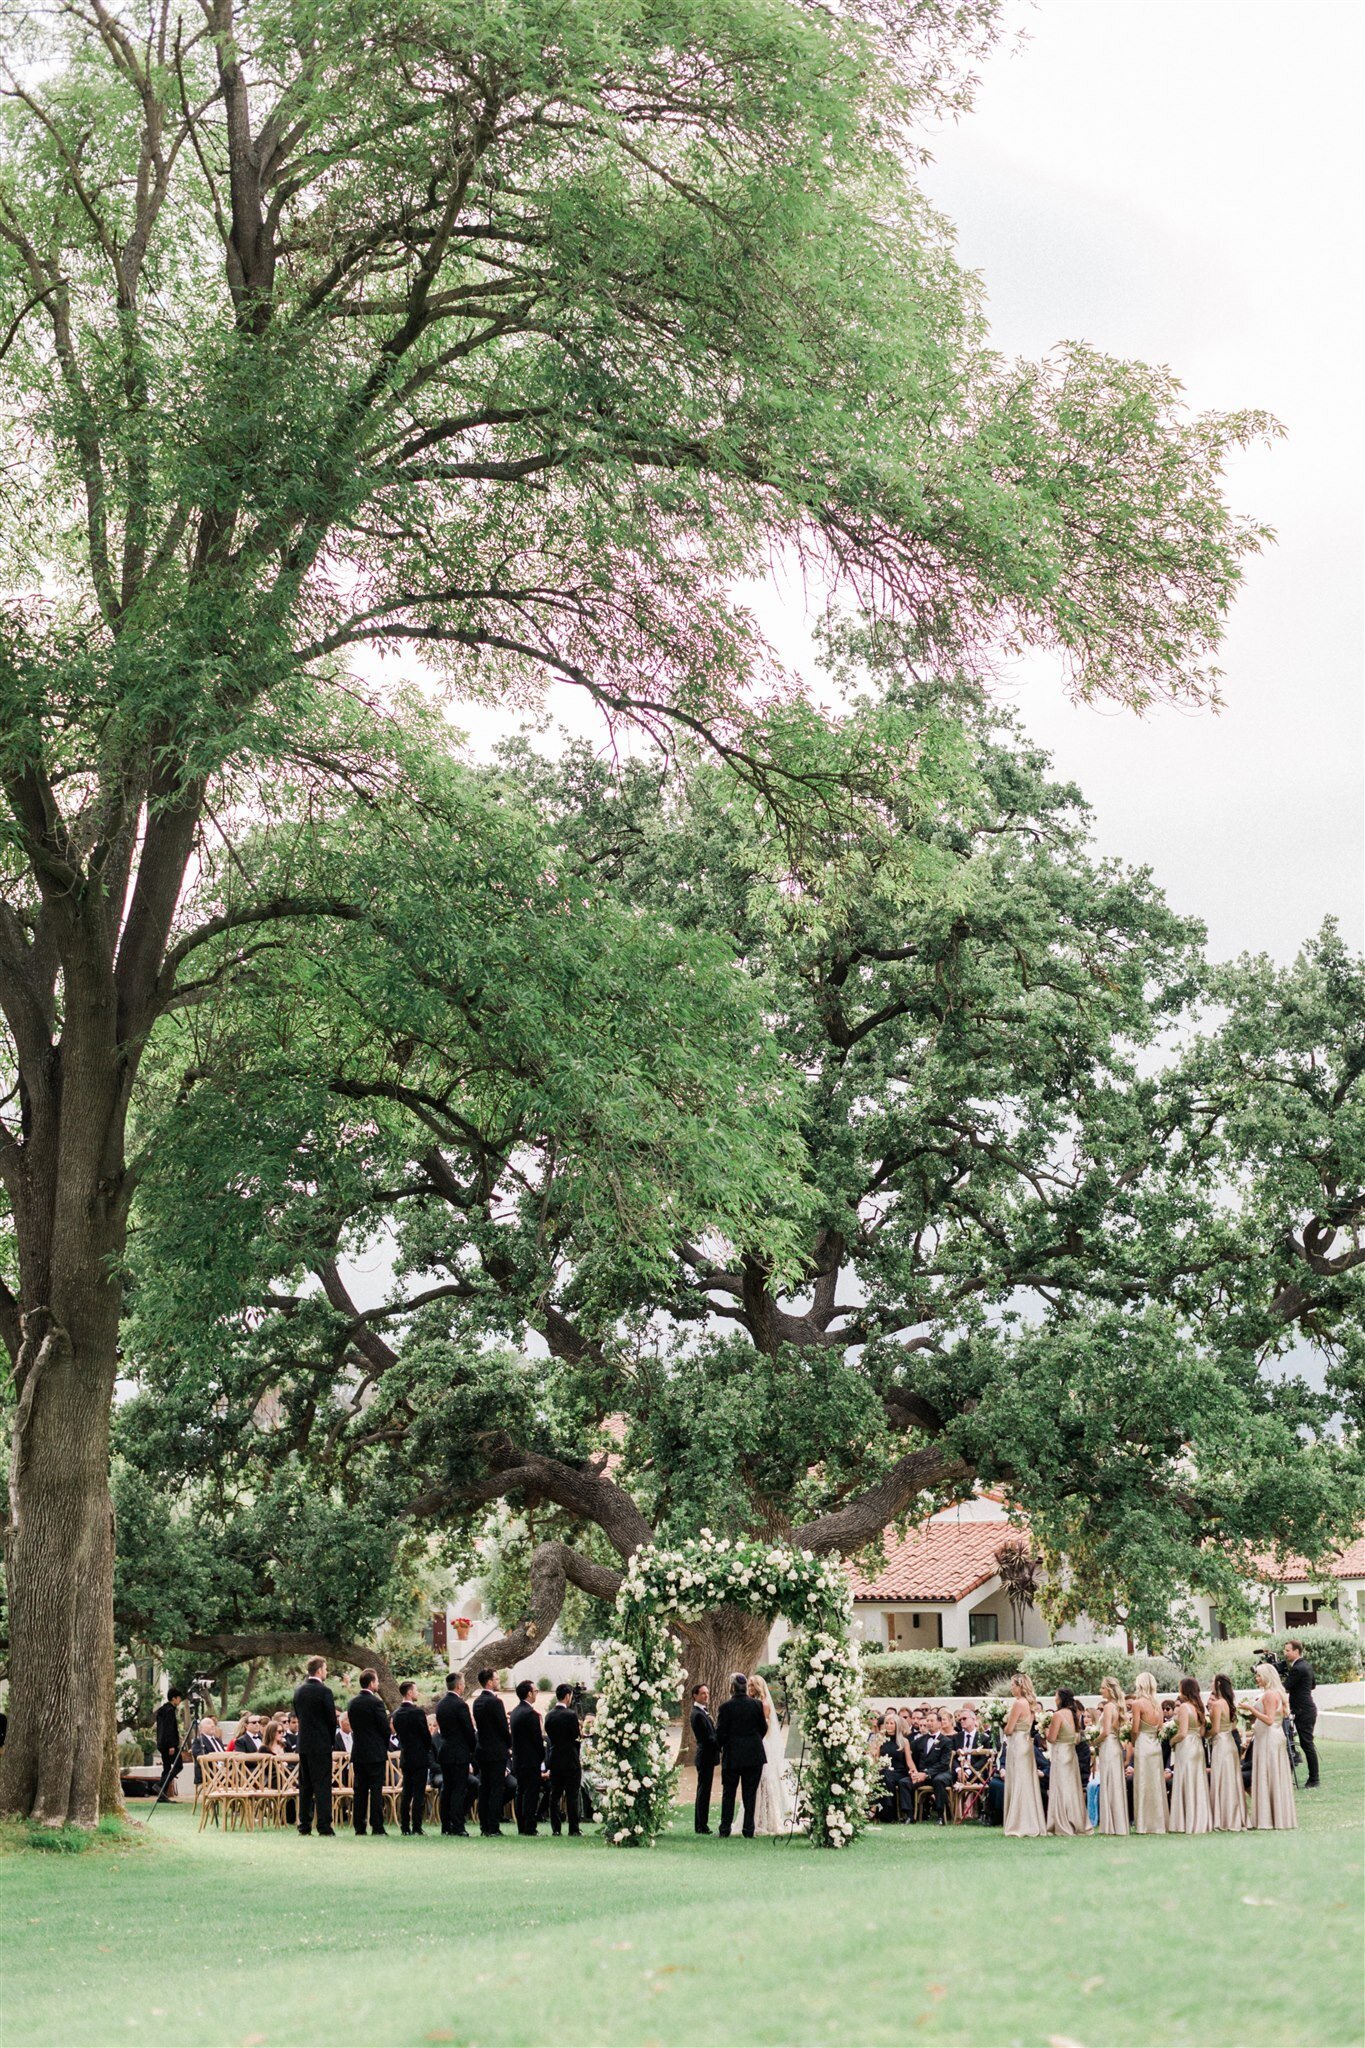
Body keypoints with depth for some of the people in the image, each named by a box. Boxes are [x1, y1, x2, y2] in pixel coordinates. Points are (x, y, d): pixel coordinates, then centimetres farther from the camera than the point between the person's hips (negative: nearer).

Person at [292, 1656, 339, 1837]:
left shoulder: (299, 1691, 7)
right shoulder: (324, 1691, -13)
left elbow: (298, 1715, 13)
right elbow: (332, 1719, -10)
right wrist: (331, 1739, 6)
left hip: (303, 1744, 6)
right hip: (321, 1745, -6)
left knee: (305, 1786, 11)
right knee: (322, 1785, -5)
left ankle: (304, 1825, 12)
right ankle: (324, 1826, -7)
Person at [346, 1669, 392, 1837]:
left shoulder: (353, 1703, 6)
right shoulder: (376, 1702, -13)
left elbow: (353, 1726, 11)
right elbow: (385, 1728, -10)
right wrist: (385, 1746, 8)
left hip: (358, 1752, 6)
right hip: (375, 1753, -6)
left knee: (359, 1790, 7)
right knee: (376, 1790, -4)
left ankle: (359, 1826, 8)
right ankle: (377, 1826, -6)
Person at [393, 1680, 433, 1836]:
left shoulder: (396, 1713, 5)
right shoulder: (417, 1712, -15)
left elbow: (398, 1734, 11)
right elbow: (426, 1735, -10)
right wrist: (428, 1750, 8)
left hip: (405, 1757, 7)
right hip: (419, 1756, -7)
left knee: (405, 1794, 10)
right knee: (419, 1794, -4)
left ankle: (404, 1827, 11)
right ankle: (416, 1827, -7)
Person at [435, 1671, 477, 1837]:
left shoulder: (441, 1705, 9)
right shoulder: (460, 1705, -15)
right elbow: (469, 1731, -13)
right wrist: (474, 1749, 1)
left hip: (444, 1752, 8)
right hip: (460, 1753, -8)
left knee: (446, 1789, 11)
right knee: (459, 1790, -5)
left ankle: (446, 1826, 14)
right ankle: (457, 1826, -6)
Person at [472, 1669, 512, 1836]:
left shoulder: (477, 1702, 9)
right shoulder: (495, 1702, -16)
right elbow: (504, 1728, -14)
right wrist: (510, 1745, 2)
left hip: (482, 1750, 8)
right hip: (497, 1752, -8)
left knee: (484, 1789, 10)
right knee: (497, 1789, -5)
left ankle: (484, 1826, 12)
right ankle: (493, 1827, -6)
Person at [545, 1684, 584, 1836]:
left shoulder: (549, 1715, 4)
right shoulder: (570, 1715, -14)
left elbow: (549, 1735, 9)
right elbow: (576, 1737, -10)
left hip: (554, 1760, 5)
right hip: (570, 1760, -5)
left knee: (555, 1795, 8)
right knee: (572, 1795, -1)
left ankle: (555, 1828, 8)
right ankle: (574, 1828, 0)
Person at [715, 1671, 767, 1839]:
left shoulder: (726, 1707, -11)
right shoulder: (756, 1705, -3)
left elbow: (720, 1732, -8)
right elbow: (763, 1728, 5)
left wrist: (721, 1747, 11)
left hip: (732, 1756, -2)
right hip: (754, 1755, 2)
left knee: (728, 1793, 9)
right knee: (750, 1793, 7)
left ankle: (725, 1831, 11)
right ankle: (748, 1832, 6)